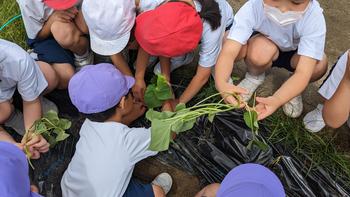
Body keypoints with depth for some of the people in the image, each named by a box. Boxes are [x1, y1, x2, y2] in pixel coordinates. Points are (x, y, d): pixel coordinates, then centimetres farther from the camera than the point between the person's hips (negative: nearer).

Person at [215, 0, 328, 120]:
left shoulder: (314, 18, -34)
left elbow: (303, 72, -41)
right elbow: (228, 52, -42)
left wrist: (277, 100, -58)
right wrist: (221, 84, -62)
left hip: (295, 54, 1)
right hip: (266, 50, 0)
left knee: (318, 65, -32)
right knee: (261, 51, -35)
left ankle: (293, 88, 1)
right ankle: (254, 76, 0)